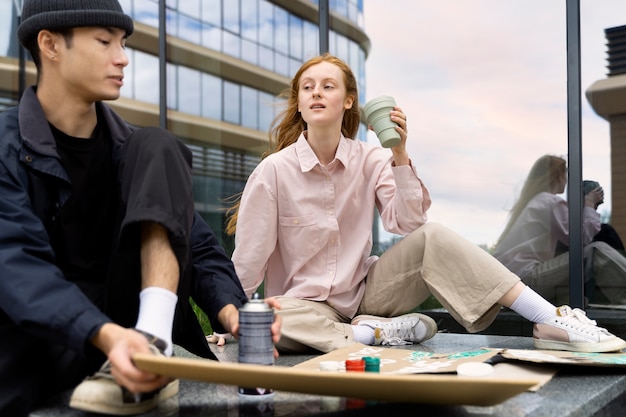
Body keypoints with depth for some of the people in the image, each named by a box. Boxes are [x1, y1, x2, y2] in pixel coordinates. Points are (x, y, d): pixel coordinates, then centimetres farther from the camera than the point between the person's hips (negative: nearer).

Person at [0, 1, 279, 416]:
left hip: (140, 317, 5)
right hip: (50, 335, -4)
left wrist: (229, 309, -18)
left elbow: (200, 246, 3)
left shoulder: (131, 147, 9)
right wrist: (104, 335, -40)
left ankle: (154, 342, -29)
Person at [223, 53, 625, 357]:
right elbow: (248, 260, -9)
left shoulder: (369, 159, -4)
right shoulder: (273, 171, -13)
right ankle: (379, 333, -18)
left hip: (364, 293, 2)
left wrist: (399, 156, -22)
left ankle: (555, 323, -24)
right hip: (306, 304, -2)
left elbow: (408, 223, -15)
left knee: (432, 237, -22)